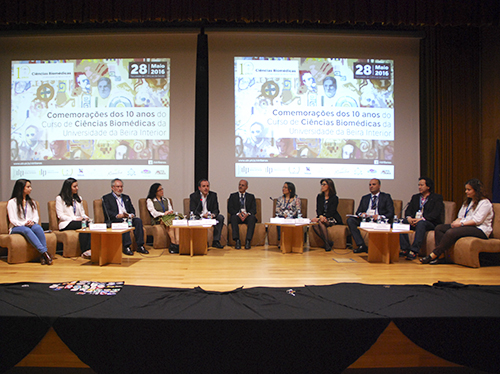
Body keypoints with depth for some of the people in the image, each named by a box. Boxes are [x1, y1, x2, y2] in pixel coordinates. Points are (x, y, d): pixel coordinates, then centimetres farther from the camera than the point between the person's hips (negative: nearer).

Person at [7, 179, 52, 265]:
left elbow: (36, 217, 12)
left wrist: (33, 222, -11)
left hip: (31, 225, 3)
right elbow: (12, 220, -3)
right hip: (16, 228, -3)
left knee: (38, 227, -35)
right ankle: (44, 252, -50)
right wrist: (24, 224, -20)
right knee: (26, 230, -39)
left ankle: (43, 255, -44)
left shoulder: (32, 202, 22)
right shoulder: (12, 202, 6)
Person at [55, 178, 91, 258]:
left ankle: (88, 250, -47)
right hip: (66, 224, -4)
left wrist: (85, 217, -1)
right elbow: (60, 215, -2)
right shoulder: (60, 198, 7)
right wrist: (75, 219, -14)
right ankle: (84, 251, -38)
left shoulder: (78, 198, 26)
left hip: (79, 221, 4)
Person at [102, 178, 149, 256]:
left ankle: (140, 246, -27)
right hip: (114, 220, -4)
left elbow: (132, 209, 18)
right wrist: (118, 215, -22)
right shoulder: (106, 198, 10)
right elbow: (107, 212, -5)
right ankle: (126, 247, -36)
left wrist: (131, 215, -7)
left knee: (138, 220, -26)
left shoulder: (126, 197, 27)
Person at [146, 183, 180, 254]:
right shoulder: (150, 200, 12)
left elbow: (171, 210, 17)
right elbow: (153, 212, -4)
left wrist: (170, 212, -8)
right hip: (157, 219, -4)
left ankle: (177, 243, -49)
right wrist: (163, 214, -20)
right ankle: (173, 243, -41)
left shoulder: (166, 199, 30)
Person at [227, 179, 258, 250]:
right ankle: (237, 241, -37)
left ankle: (248, 241, -37)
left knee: (252, 217, -33)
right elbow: (230, 209, 2)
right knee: (234, 217, -34)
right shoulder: (232, 196, 15)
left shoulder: (251, 196, 16)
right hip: (237, 216, 0)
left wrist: (248, 214, -20)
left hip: (247, 217, 0)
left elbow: (254, 209, 4)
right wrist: (238, 214, -17)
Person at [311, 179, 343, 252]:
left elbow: (331, 212, -12)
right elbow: (318, 209, 2)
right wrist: (320, 216, -23)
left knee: (321, 222, -35)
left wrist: (321, 218, -28)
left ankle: (327, 243, -25)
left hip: (333, 219, -4)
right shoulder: (319, 196, 11)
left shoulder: (334, 198, -4)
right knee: (314, 224, -29)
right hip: (322, 217, 4)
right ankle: (328, 242, -26)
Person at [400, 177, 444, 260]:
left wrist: (422, 219, -24)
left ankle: (414, 251, -41)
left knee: (421, 223, -38)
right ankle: (405, 249, -27)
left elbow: (435, 213, -10)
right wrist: (409, 218, -12)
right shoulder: (415, 197, 23)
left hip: (430, 223, -5)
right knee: (402, 222, -24)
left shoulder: (437, 198, 5)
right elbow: (408, 210, 13)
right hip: (414, 221, 5)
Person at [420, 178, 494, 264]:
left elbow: (477, 220, -15)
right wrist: (456, 222, -5)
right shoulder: (467, 202, 24)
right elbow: (461, 216, 18)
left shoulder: (485, 203, -3)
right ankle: (438, 256, -27)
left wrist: (461, 223, -21)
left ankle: (433, 255, -32)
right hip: (465, 226, 9)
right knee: (439, 228, -13)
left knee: (451, 232, -33)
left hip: (479, 230, -9)